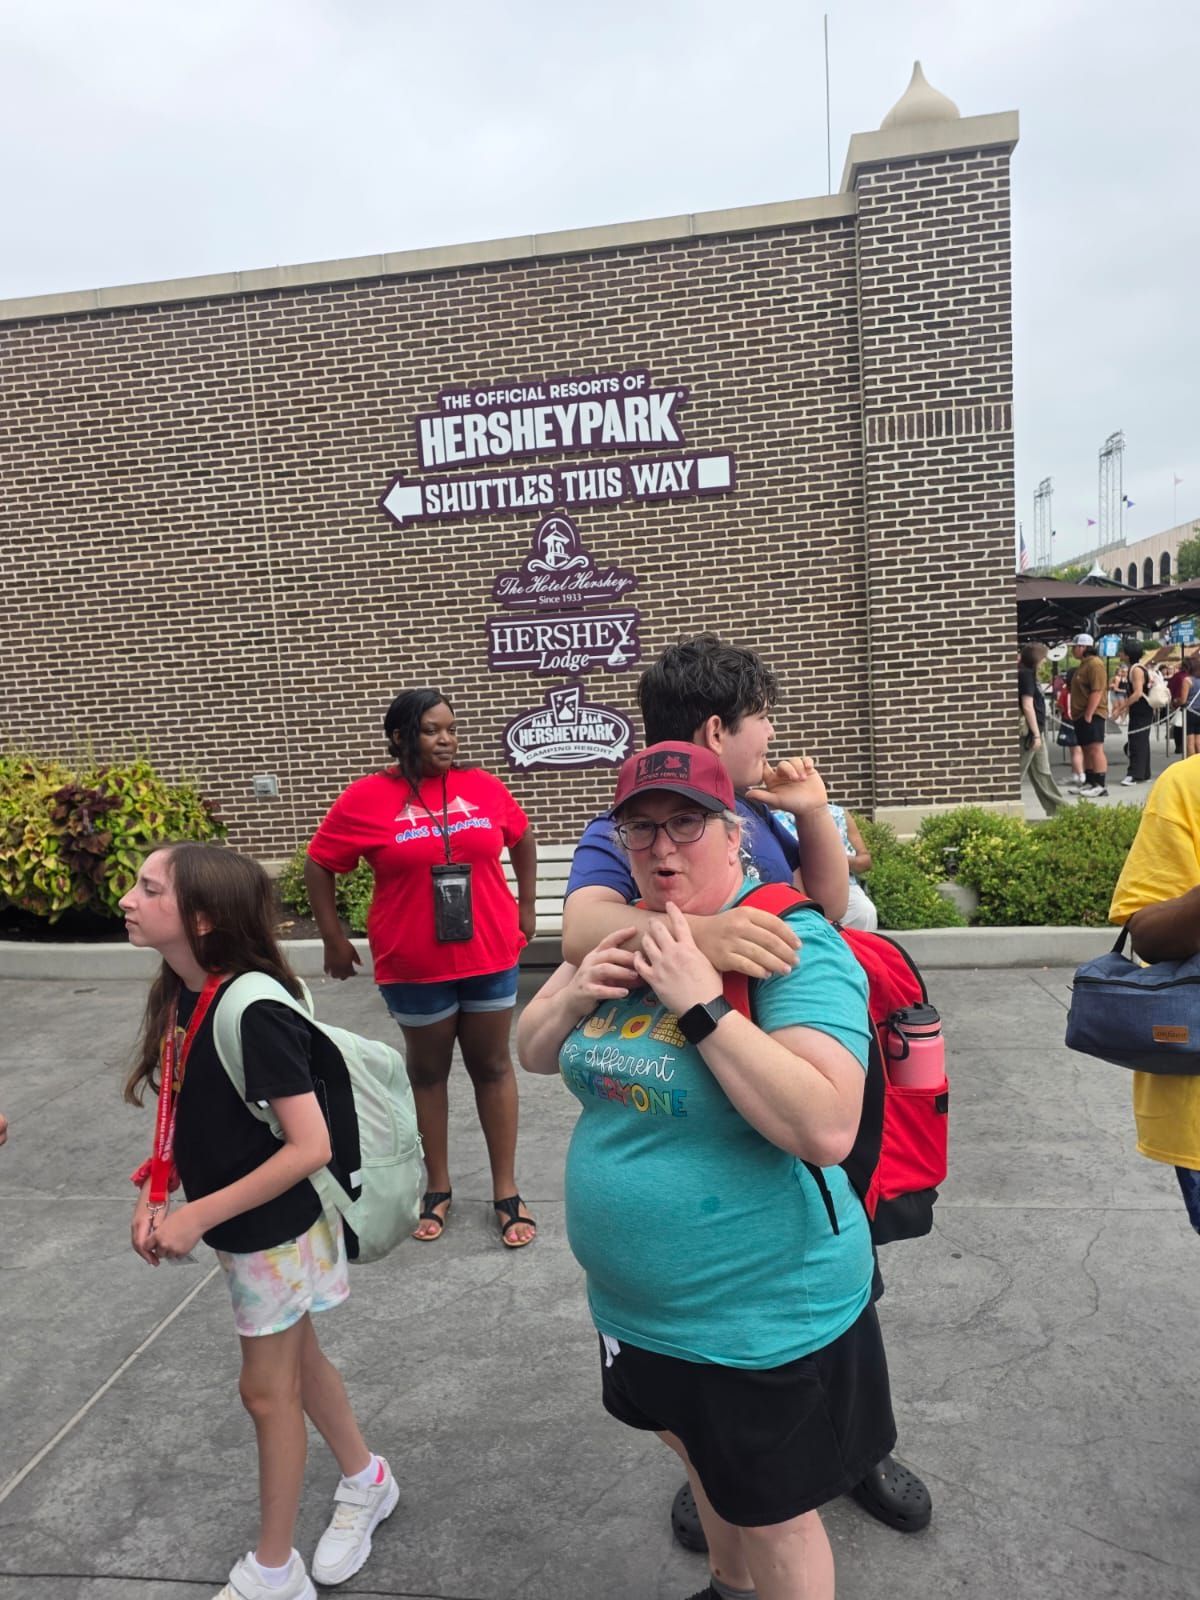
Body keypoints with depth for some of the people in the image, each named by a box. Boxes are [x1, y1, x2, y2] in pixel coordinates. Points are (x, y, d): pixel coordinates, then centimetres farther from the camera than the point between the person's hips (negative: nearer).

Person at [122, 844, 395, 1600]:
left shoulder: (254, 1011, -30)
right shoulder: (178, 995, -5)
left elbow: (311, 1146, -30)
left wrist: (199, 1216, -24)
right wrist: (153, 1197, -4)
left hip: (275, 1227, -7)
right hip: (239, 1224, 7)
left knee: (268, 1390, 12)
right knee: (298, 1362, 24)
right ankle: (368, 1482, 48)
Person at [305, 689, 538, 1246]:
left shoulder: (484, 788, -3)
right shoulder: (366, 798, -10)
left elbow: (523, 842, 14)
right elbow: (318, 866, -1)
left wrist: (526, 908, 12)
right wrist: (334, 939, -1)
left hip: (490, 956, 2)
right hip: (414, 966, -2)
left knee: (492, 1065, 12)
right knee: (427, 1070, 14)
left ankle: (507, 1192, 25)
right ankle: (438, 1188, 31)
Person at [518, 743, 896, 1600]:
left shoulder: (793, 945, -22)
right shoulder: (625, 935, -1)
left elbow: (827, 1129, -33)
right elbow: (533, 1053, 7)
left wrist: (700, 1005, -34)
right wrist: (578, 990, -13)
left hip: (762, 1319, -7)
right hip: (636, 1305, 7)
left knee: (772, 1519, 15)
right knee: (702, 1460, 30)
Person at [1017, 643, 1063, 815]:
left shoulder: (1028, 674, 13)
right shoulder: (1026, 674, -15)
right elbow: (1027, 706, -20)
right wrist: (1036, 734, -19)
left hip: (1036, 729, 10)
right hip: (1030, 730, -10)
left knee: (1042, 772, 14)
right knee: (1018, 773, -5)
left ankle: (1057, 807, 21)